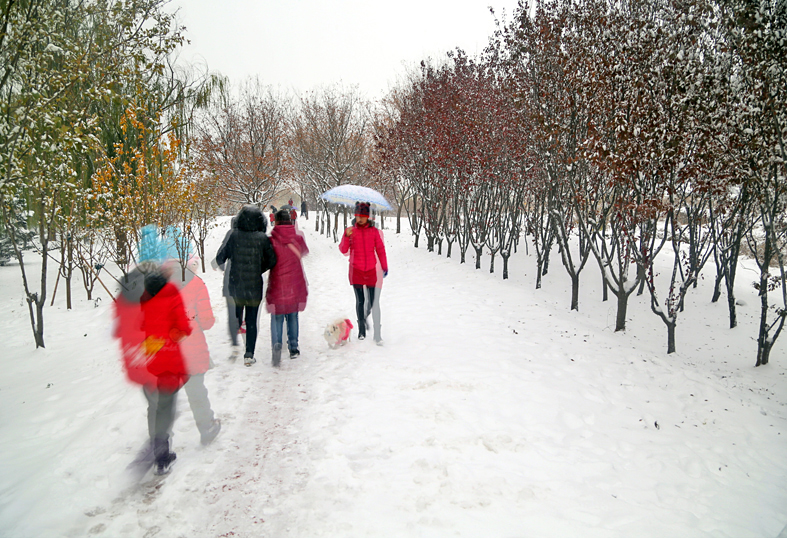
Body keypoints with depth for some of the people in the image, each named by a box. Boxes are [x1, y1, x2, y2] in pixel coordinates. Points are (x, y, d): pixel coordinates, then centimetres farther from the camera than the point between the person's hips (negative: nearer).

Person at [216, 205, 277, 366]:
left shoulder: (234, 235, -9)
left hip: (235, 286, 1)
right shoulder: (262, 238, -9)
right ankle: (249, 355, 10)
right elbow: (272, 261, -3)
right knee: (252, 321, 9)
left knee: (235, 320, 15)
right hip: (254, 286, 0)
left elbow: (220, 258, -4)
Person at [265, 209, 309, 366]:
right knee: (293, 317, 17)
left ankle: (277, 344, -15)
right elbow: (304, 251, 17)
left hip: (277, 285, -2)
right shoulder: (298, 237, -2)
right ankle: (293, 348, 22)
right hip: (295, 286, 3)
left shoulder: (272, 240, -10)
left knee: (277, 318, 6)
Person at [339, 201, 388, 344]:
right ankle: (361, 328, 19)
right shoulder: (351, 231, 5)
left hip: (371, 270, 0)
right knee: (360, 300, 5)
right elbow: (344, 250, -1)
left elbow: (380, 249, 12)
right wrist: (346, 237, -18)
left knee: (373, 301, -3)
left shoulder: (374, 231, 6)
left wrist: (384, 267, 14)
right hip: (356, 270, 0)